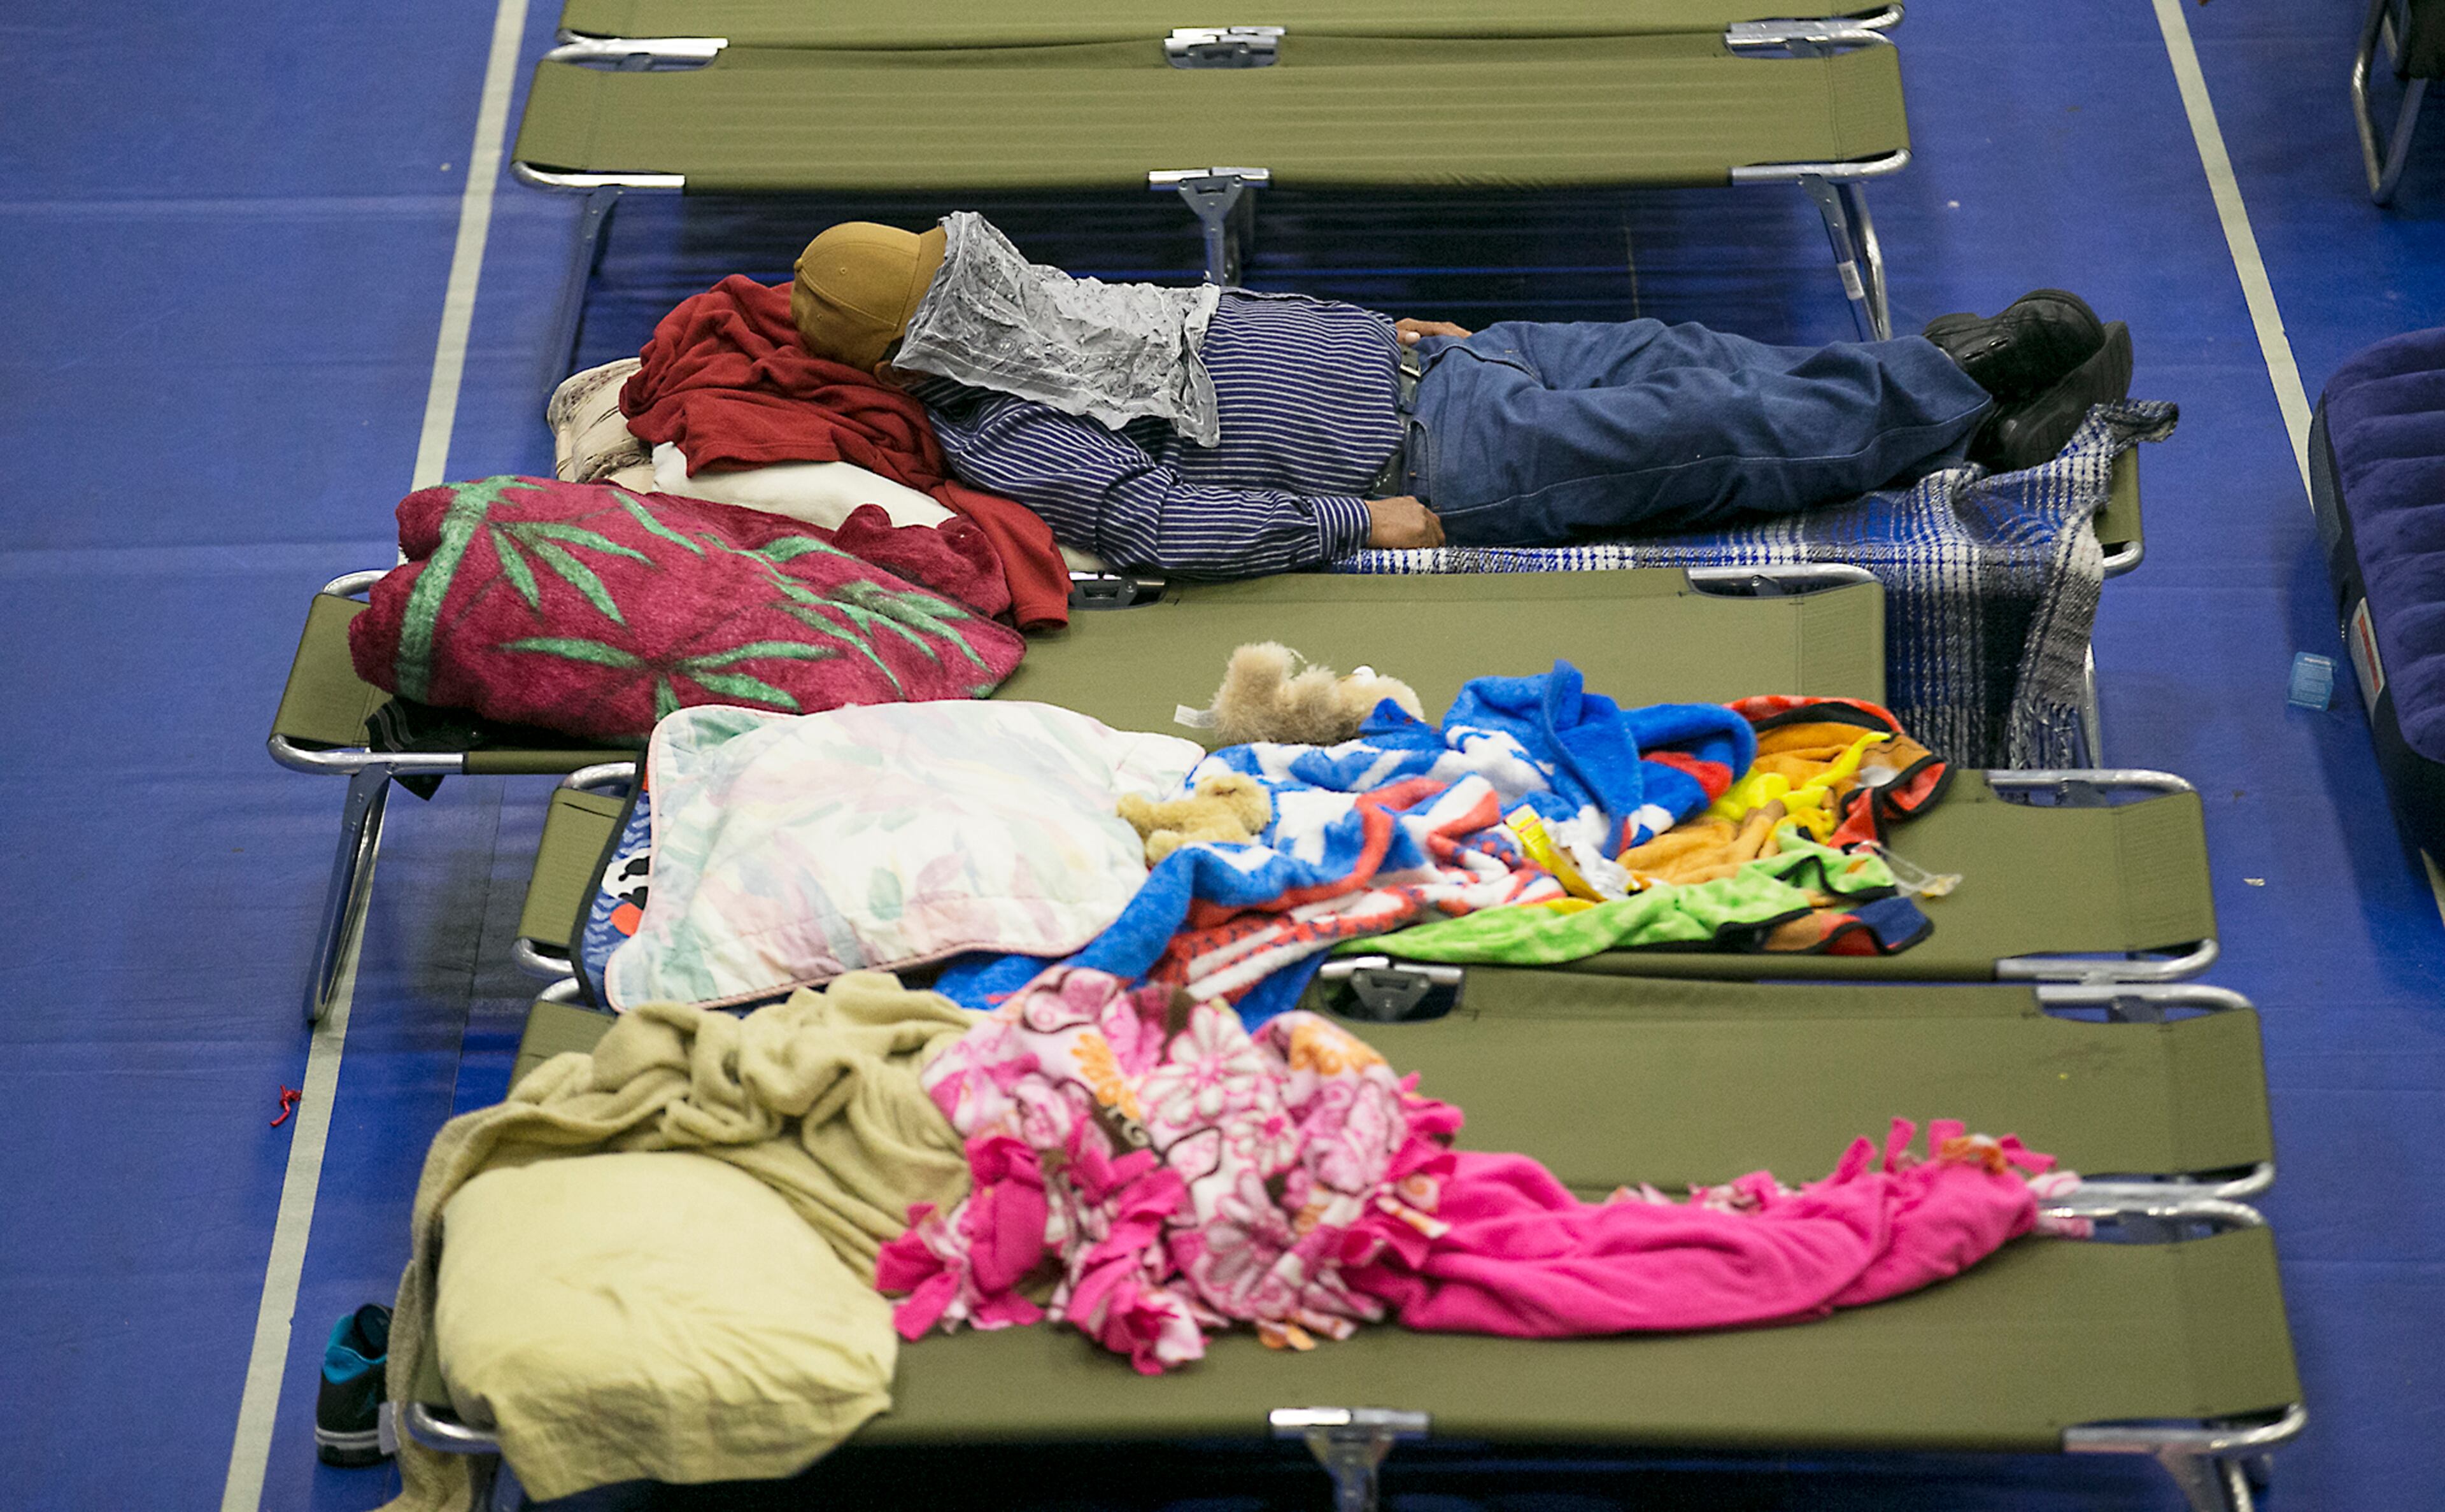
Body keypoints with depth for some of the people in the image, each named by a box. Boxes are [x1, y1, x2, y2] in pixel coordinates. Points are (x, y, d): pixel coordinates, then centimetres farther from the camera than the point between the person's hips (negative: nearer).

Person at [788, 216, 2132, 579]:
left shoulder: (1025, 315, 13)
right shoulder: (1003, 447, -14)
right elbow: (1166, 519, -25)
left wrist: (1376, 327, 17)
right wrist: (1357, 521, -23)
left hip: (1420, 360, 9)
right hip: (1437, 462, -9)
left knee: (1681, 359, -1)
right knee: (1706, 436, -11)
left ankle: (1958, 408, 6)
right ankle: (1956, 393, 2)